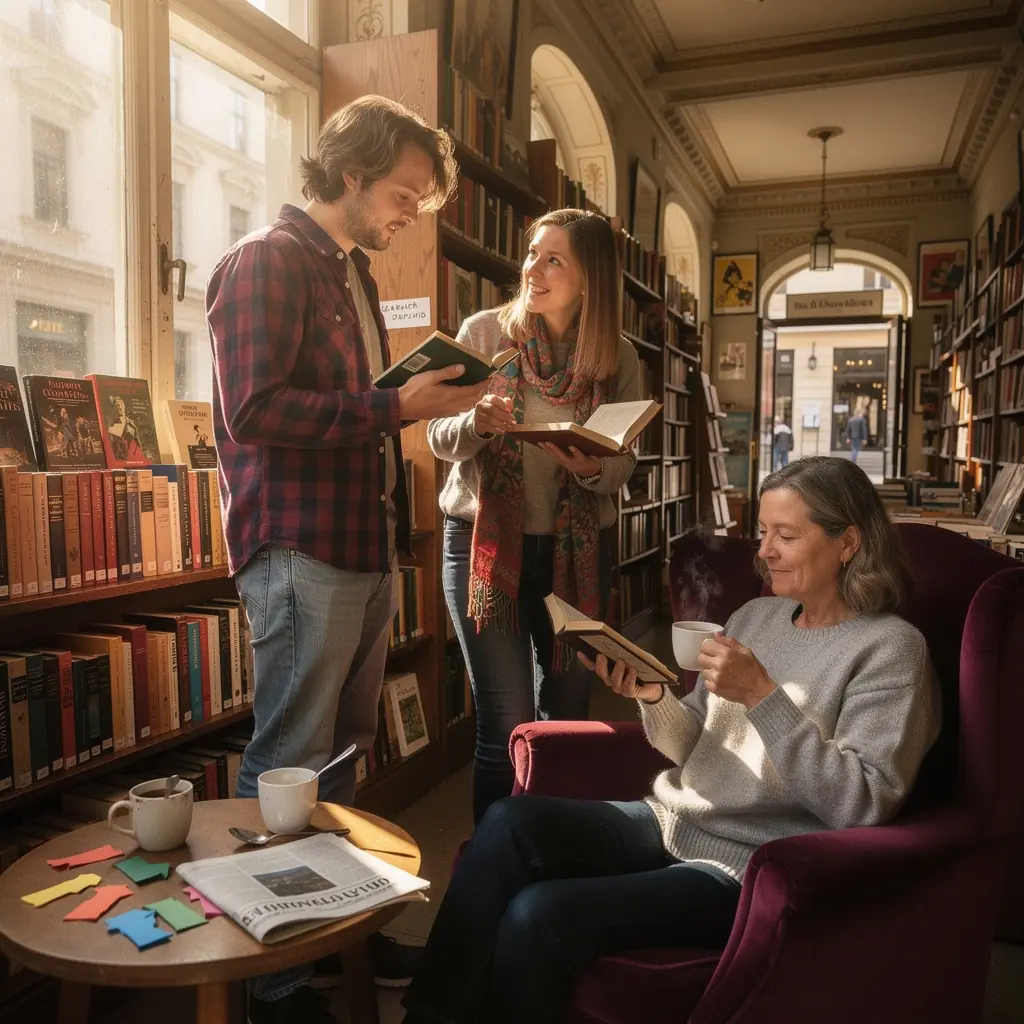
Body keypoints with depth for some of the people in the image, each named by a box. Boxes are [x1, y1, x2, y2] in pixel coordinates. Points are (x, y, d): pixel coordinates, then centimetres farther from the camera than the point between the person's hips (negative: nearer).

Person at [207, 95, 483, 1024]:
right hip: (303, 553, -9)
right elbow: (255, 410, -19)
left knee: (343, 761, 16)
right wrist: (396, 406, -16)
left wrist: (427, 397, 10)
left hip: (369, 549, 9)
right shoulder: (267, 260, -7)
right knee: (288, 771, 0)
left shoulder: (355, 273, 21)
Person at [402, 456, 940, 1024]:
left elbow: (863, 806, -19)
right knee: (510, 820, -17)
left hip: (748, 870, -6)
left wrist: (763, 697, -25)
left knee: (537, 914, -22)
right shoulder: (755, 615, 9)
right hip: (671, 823, 7)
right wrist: (651, 697, -9)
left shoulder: (891, 648, -9)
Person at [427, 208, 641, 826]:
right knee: (507, 723, -3)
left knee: (569, 714, 13)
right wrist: (477, 422, -24)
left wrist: (593, 470, -20)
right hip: (486, 542, -2)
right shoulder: (484, 332, -3)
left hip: (579, 549, 2)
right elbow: (440, 439, -2)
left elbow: (626, 462, 3)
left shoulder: (618, 357, 1)